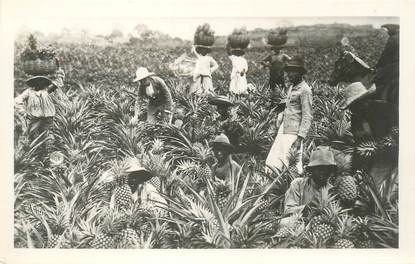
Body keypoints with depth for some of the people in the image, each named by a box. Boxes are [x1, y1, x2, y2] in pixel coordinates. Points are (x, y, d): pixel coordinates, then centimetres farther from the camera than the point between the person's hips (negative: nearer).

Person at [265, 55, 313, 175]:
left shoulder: (305, 90, -11)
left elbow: (307, 117, -15)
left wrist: (300, 138, -19)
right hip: (283, 129, 8)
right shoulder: (292, 87, 15)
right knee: (273, 162, 6)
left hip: (293, 133, -8)